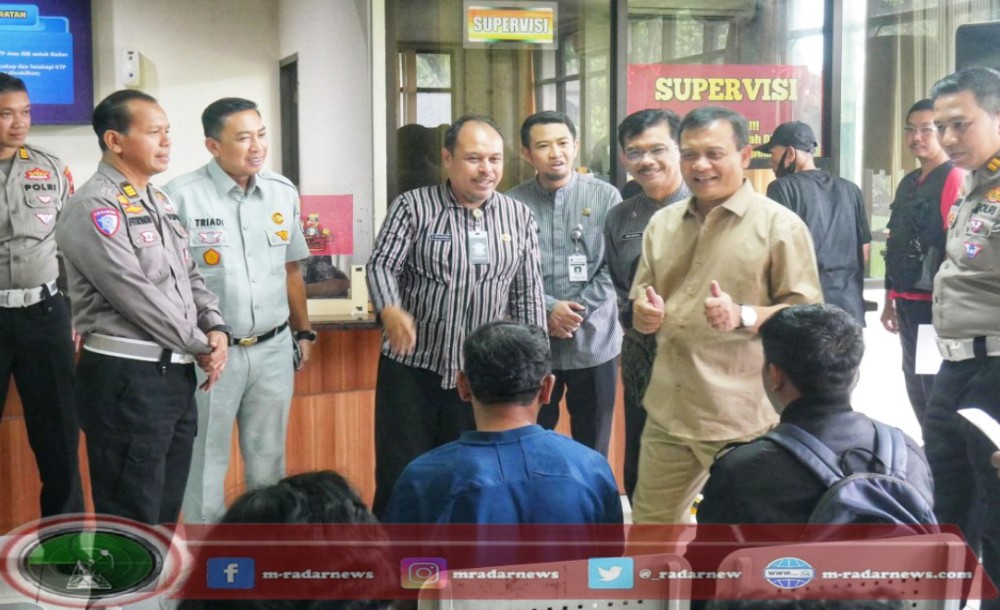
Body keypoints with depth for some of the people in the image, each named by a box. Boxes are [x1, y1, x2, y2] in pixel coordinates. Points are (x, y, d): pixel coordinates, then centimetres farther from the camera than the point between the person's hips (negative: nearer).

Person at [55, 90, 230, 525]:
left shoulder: (161, 202, 15)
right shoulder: (93, 208, -13)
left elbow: (190, 276, 18)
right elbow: (137, 295, -18)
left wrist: (216, 330, -1)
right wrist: (201, 346, -9)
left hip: (177, 373, 9)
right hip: (125, 378, -8)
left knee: (165, 513, 16)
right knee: (132, 521, -1)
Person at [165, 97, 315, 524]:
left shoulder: (283, 192, 4)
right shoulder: (181, 196, -12)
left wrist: (304, 332, 18)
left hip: (273, 350, 5)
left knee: (268, 461, 17)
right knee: (206, 464, 8)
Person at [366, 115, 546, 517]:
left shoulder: (519, 218, 5)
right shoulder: (413, 207, -4)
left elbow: (528, 294, 8)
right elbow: (382, 265, -11)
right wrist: (390, 310, -31)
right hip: (412, 367, -2)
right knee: (401, 474, 3)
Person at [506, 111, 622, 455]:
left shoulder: (605, 198, 0)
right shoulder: (511, 205, -3)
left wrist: (578, 311, -13)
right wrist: (548, 309, -17)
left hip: (593, 343, 1)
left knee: (592, 450, 13)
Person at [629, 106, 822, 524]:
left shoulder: (779, 224, -7)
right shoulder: (662, 223, 12)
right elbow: (640, 306, 18)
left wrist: (743, 316, -24)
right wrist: (644, 315, -5)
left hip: (743, 418, -5)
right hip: (668, 411, 6)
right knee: (650, 525, 16)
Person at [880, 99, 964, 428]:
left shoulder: (956, 179, -11)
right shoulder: (908, 182, 14)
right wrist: (891, 298, 18)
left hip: (936, 302, -8)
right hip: (908, 301, 8)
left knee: (936, 386, -1)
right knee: (916, 386, 15)